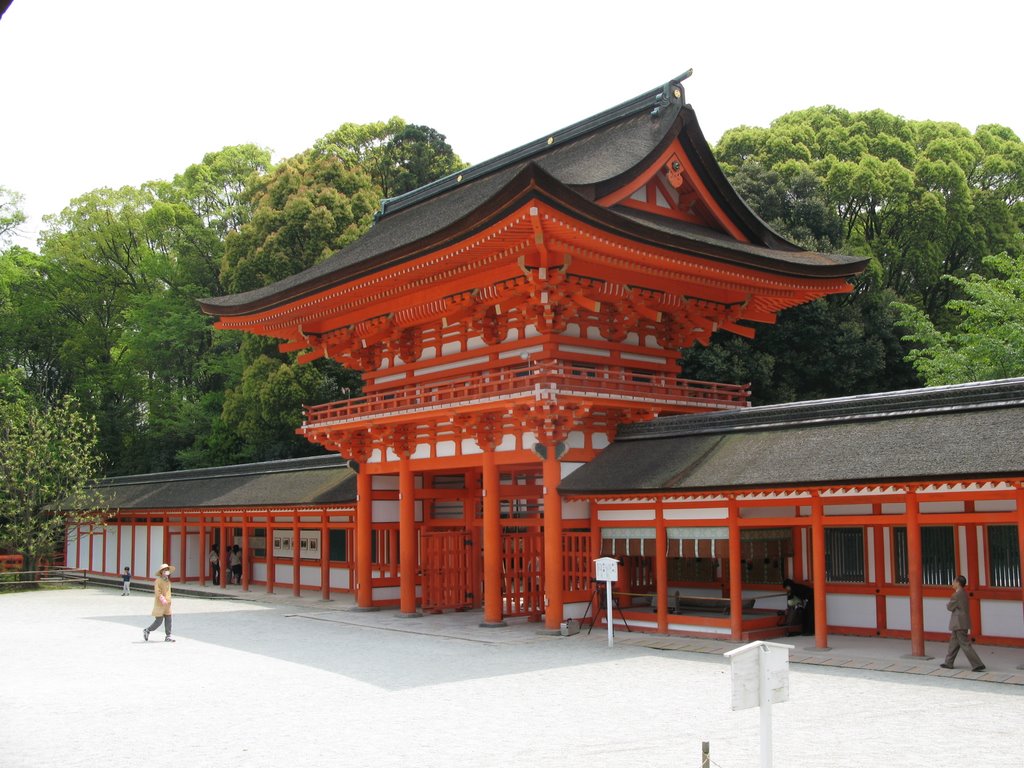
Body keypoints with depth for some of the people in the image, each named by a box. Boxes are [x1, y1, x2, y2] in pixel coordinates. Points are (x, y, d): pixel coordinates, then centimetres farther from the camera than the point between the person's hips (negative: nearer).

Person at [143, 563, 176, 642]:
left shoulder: (168, 581, 13)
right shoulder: (158, 580, -12)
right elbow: (157, 591, -19)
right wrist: (162, 599, -29)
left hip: (167, 604, 7)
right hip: (160, 603, -7)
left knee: (168, 619, 3)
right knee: (159, 621, -4)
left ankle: (168, 636, 8)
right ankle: (147, 631, 17)